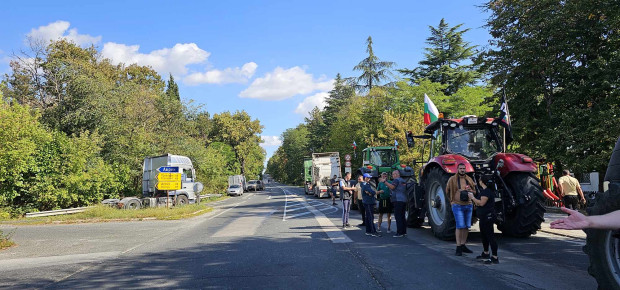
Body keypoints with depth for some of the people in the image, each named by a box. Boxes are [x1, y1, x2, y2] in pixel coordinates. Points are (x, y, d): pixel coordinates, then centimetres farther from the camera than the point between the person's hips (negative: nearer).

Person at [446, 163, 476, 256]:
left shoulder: (469, 179, 11)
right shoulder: (452, 179, -2)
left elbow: (474, 191, 17)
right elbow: (447, 191, 6)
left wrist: (470, 190, -4)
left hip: (468, 205, 5)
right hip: (458, 205, -5)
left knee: (466, 226, 9)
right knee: (460, 226, -10)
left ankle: (463, 245, 23)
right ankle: (458, 247, -4)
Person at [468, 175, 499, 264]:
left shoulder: (487, 191, -18)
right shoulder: (484, 190, 16)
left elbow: (481, 203, -26)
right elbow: (479, 204, 19)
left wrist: (472, 197, -14)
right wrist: (473, 197, 7)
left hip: (487, 217, -11)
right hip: (484, 217, 11)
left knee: (490, 236, -9)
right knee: (484, 235, 22)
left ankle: (495, 257, -8)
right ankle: (485, 253, 37)